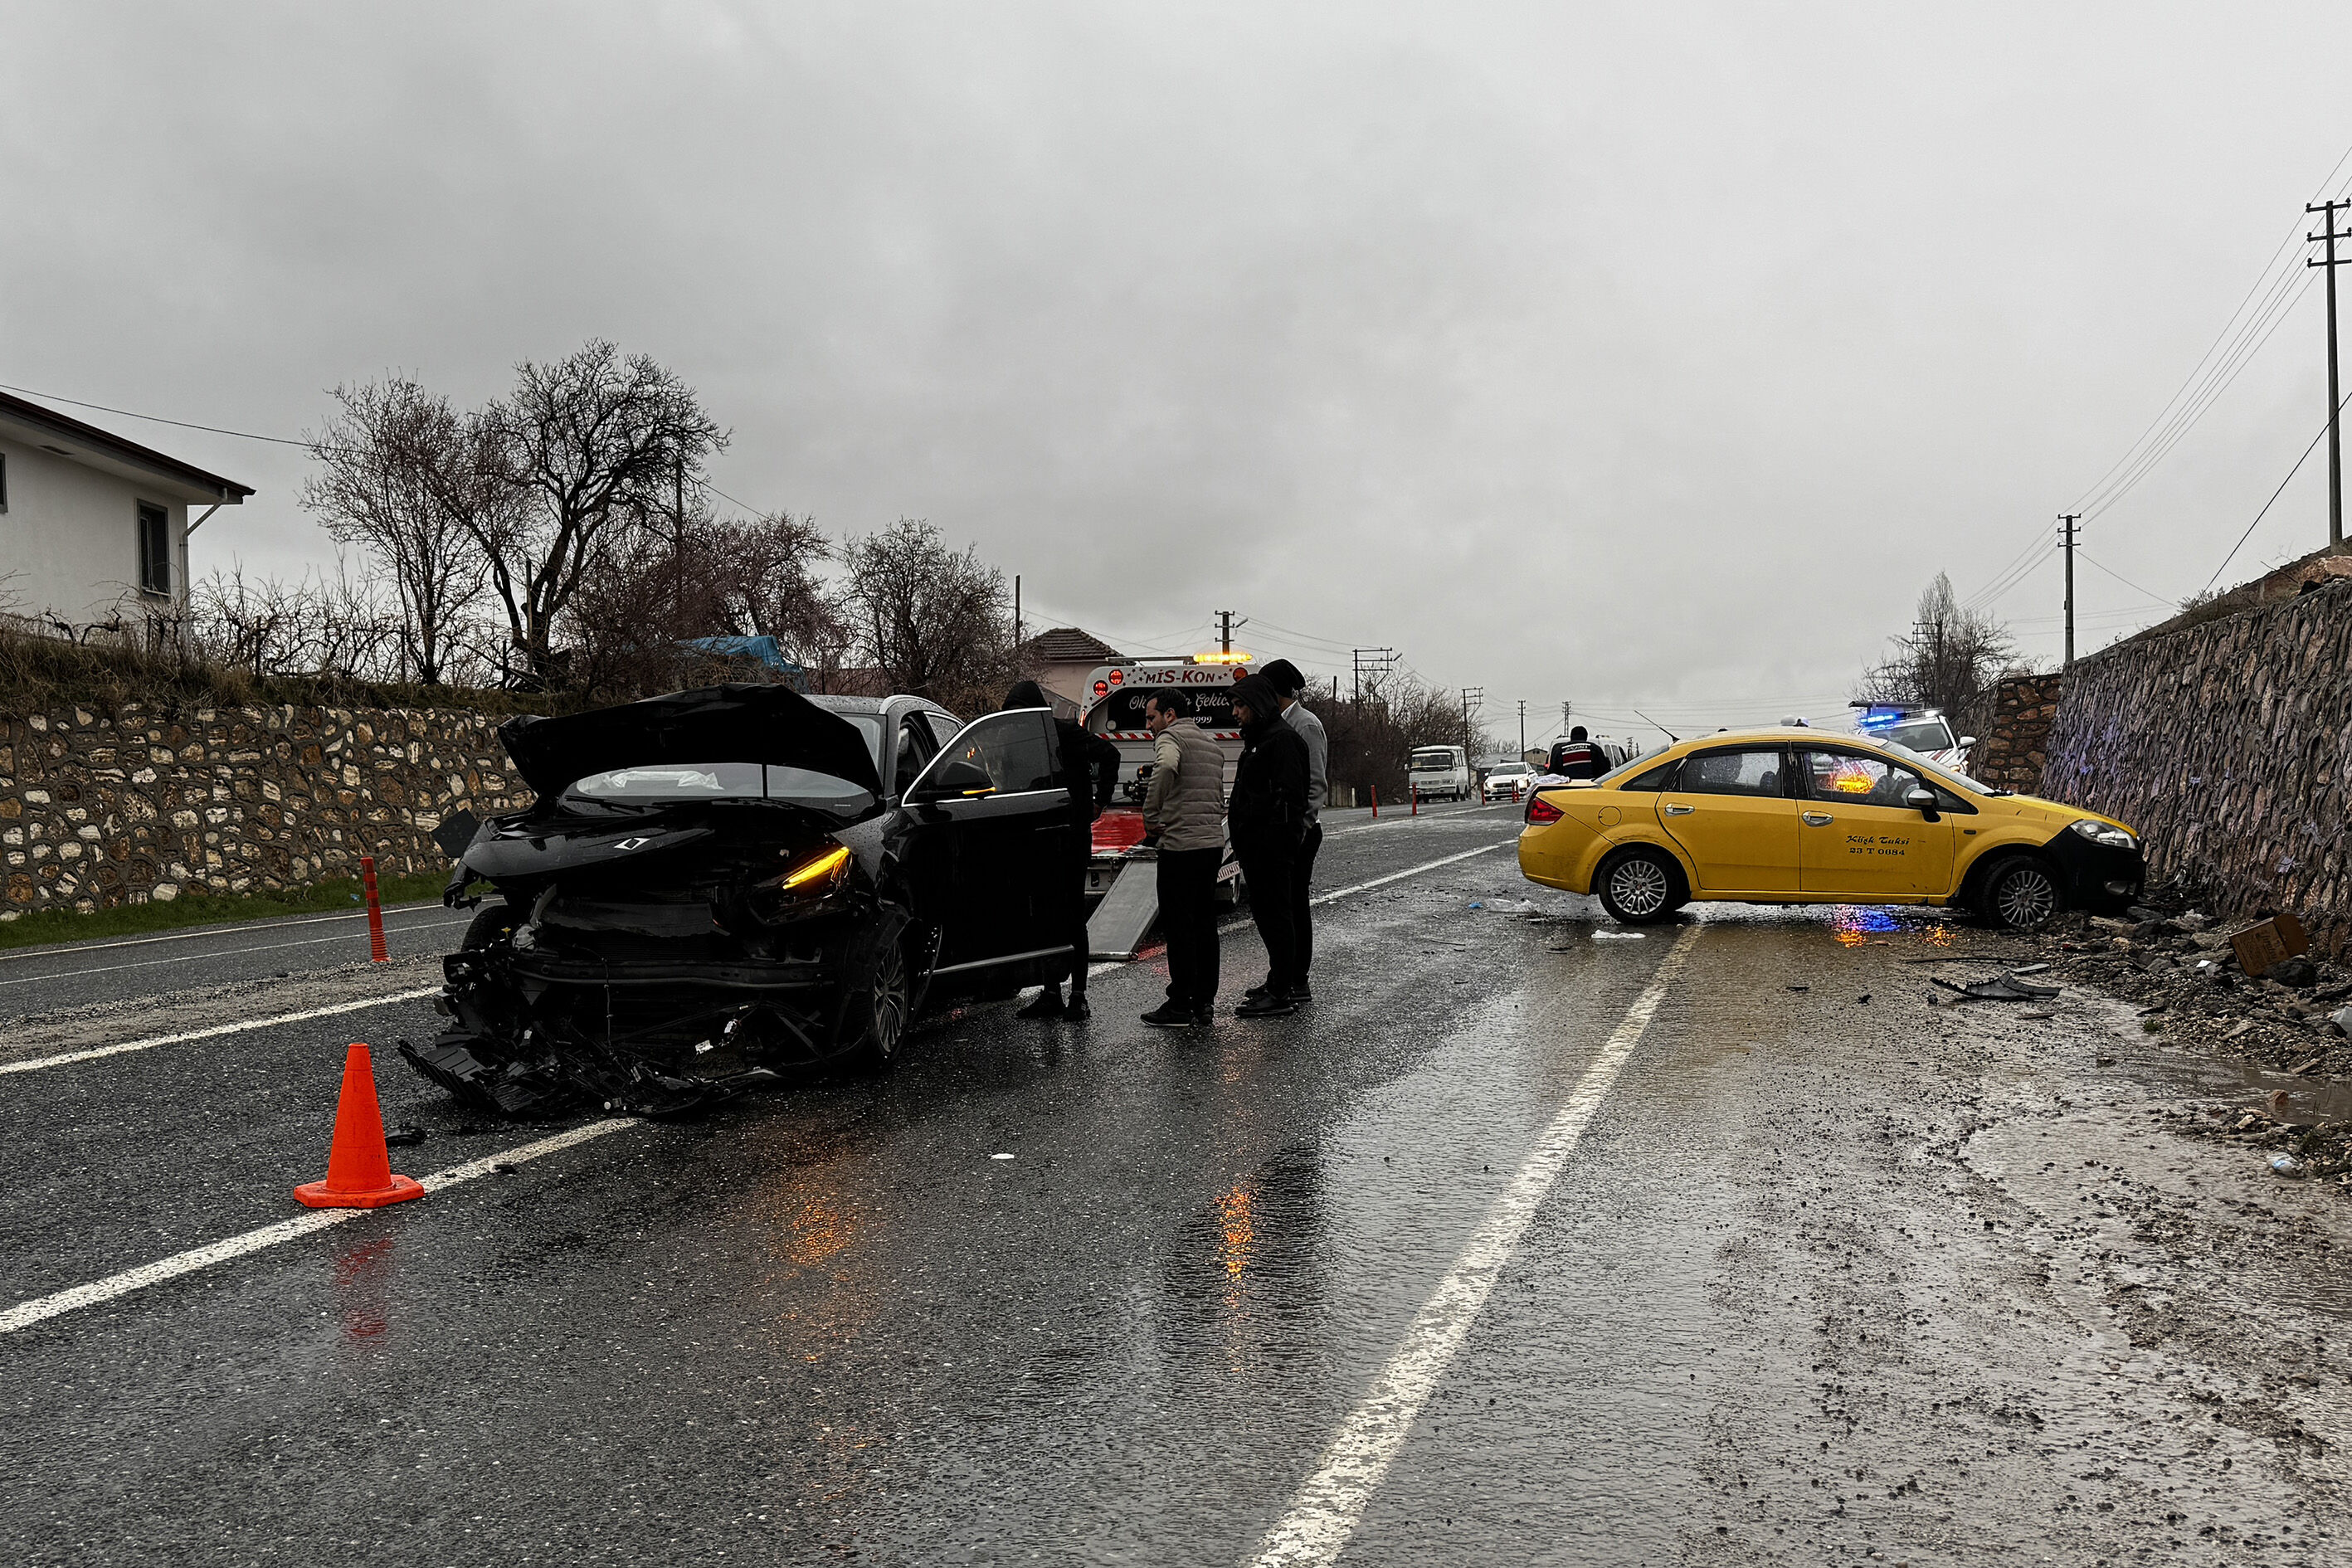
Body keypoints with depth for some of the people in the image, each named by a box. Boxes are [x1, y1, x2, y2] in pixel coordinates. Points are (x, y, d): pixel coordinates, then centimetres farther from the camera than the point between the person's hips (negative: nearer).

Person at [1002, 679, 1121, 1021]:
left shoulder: (1065, 733, -9)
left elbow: (1109, 754, -13)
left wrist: (1099, 801, -11)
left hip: (1071, 837, -7)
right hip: (1040, 839, 7)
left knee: (1072, 917, -4)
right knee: (1047, 915, 9)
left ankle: (1078, 996, 1)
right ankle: (1052, 993, 16)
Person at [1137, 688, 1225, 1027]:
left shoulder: (1170, 737, -6)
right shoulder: (1212, 745, 22)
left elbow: (1166, 767, -30)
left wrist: (1150, 815, -22)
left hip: (1180, 845, -8)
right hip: (1213, 843, 8)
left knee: (1178, 925, -3)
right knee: (1205, 923, 13)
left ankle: (1180, 1006, -1)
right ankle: (1205, 1001, 16)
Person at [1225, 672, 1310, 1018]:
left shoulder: (1281, 739, -14)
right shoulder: (1257, 738, 19)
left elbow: (1286, 796, -21)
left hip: (1270, 845, -10)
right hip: (1256, 845, 11)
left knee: (1273, 914, -7)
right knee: (1265, 912, 16)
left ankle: (1282, 993, -4)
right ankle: (1281, 981, 26)